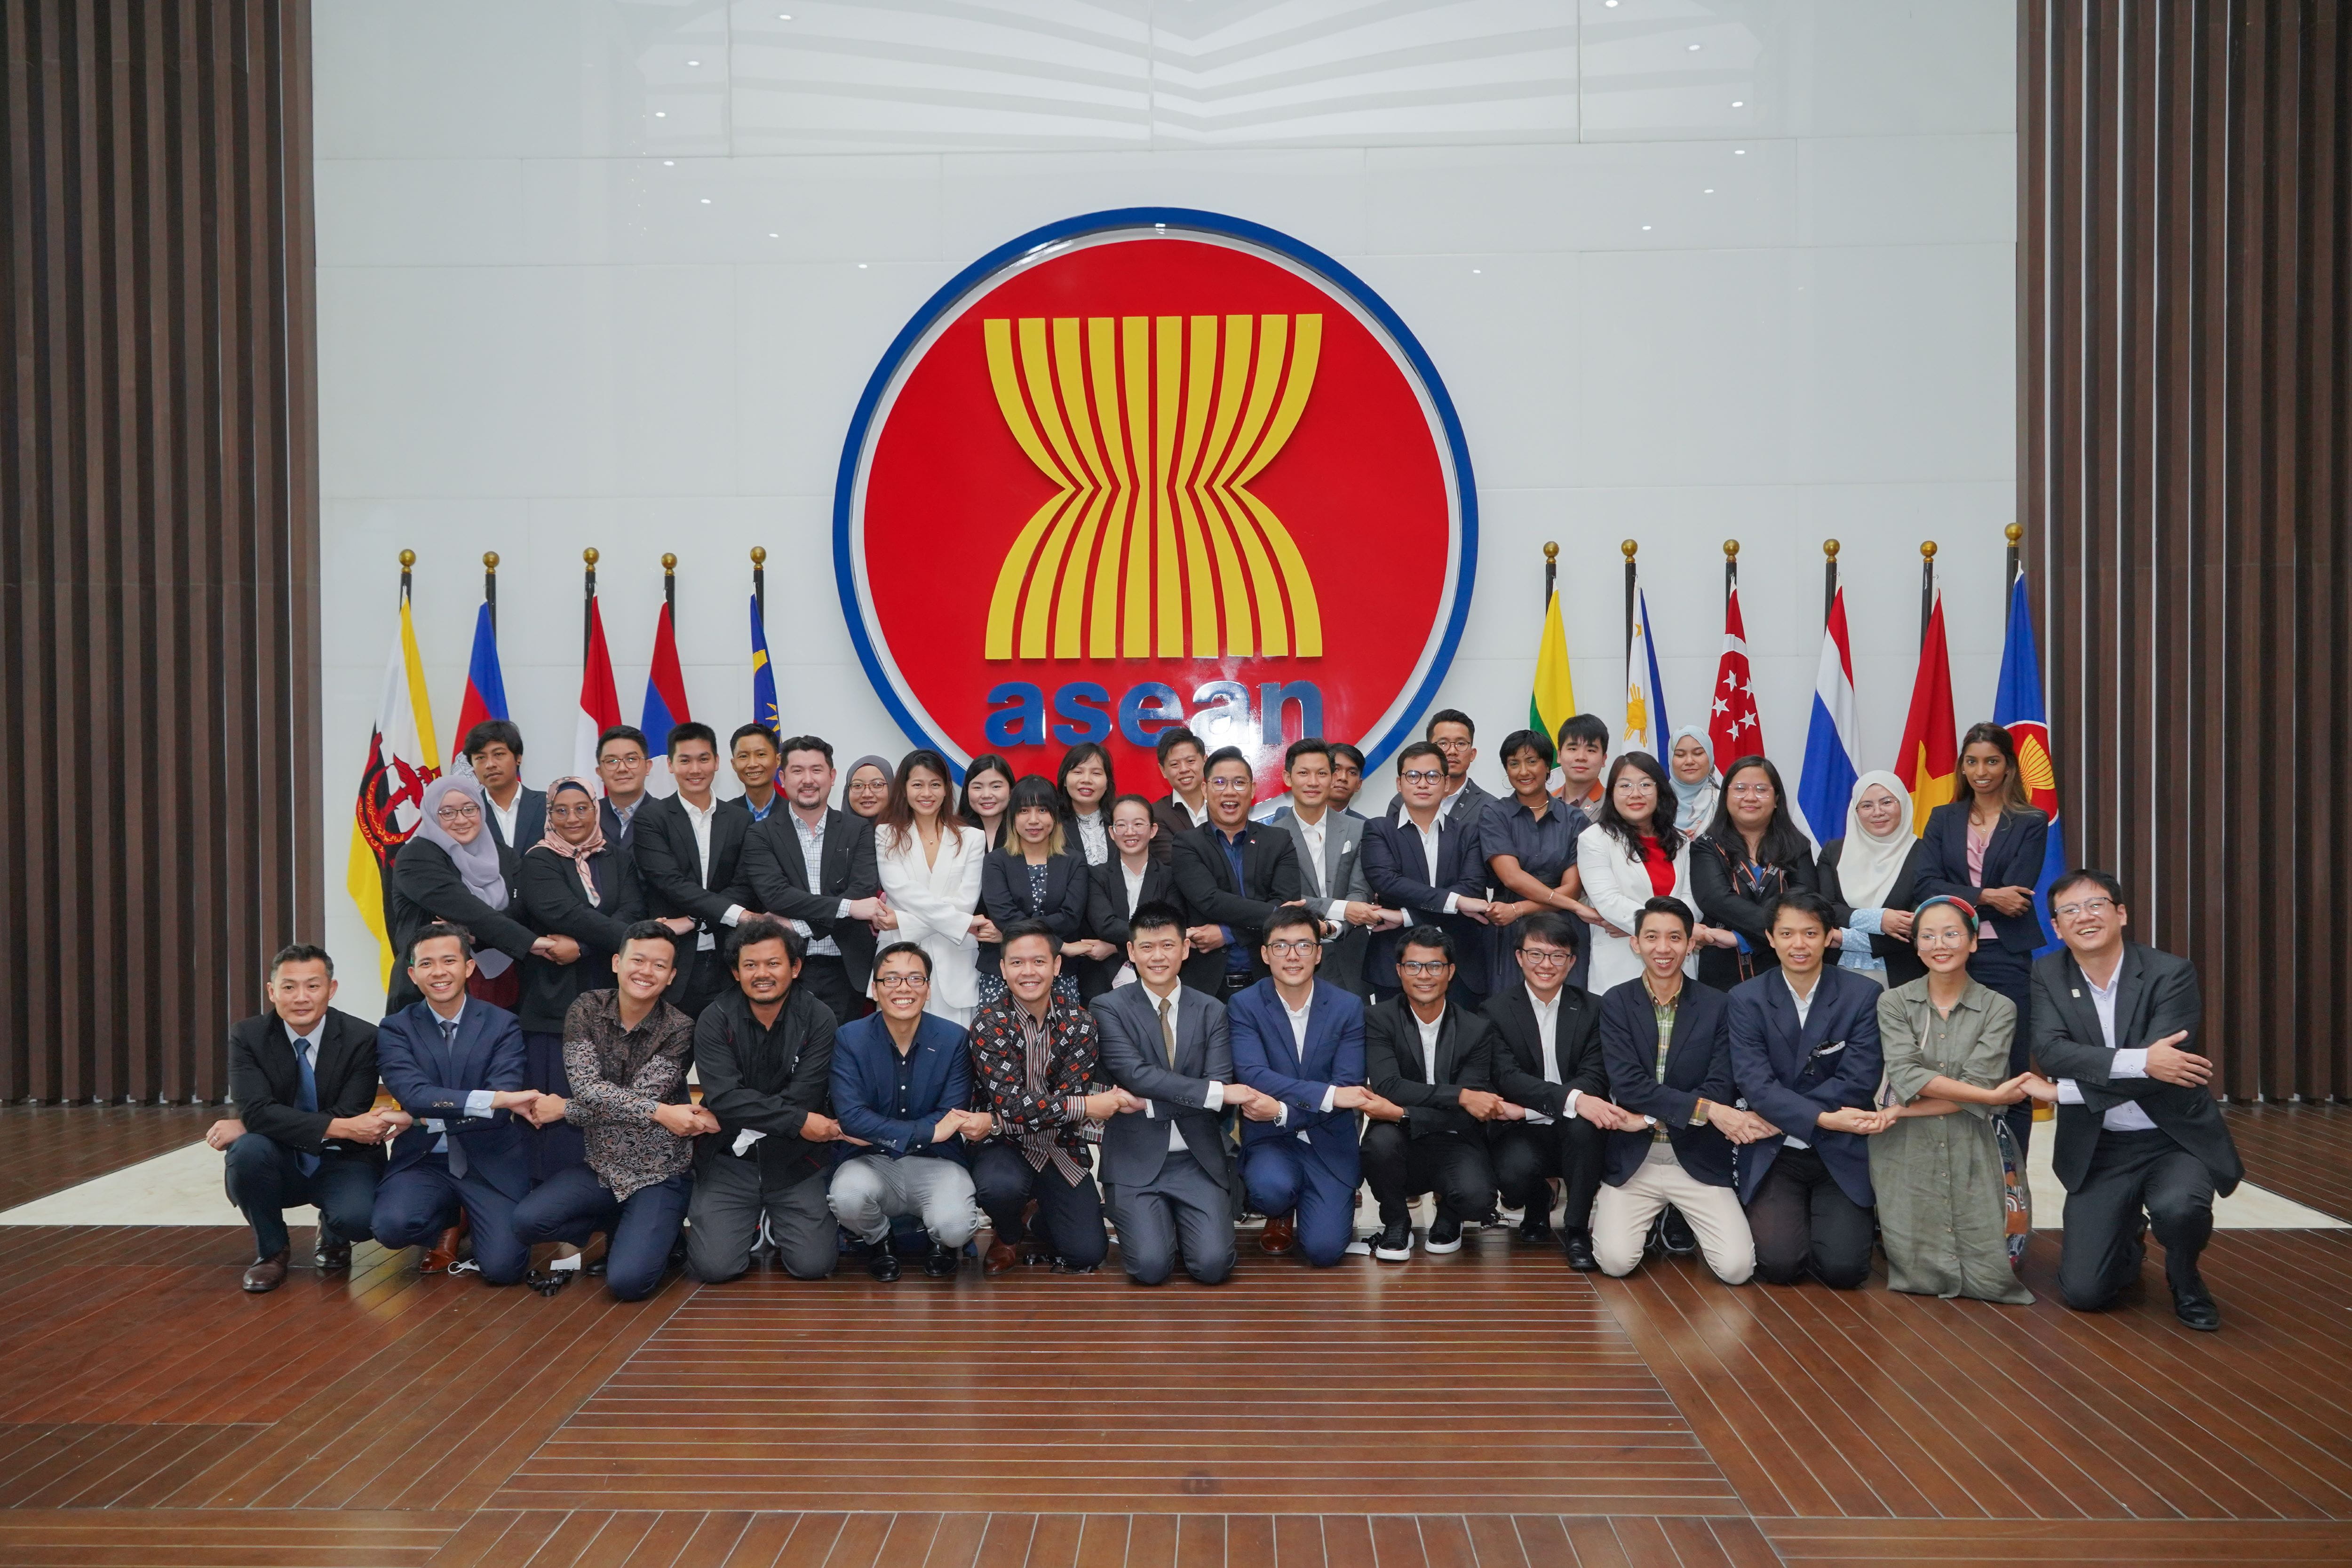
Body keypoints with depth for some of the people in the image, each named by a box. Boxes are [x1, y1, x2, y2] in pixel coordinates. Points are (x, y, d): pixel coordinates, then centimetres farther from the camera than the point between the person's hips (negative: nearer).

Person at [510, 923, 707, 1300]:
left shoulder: (679, 1030, -11)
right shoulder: (586, 1010, -4)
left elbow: (641, 1095, -17)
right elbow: (587, 1087, -16)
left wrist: (563, 1109, -12)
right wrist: (661, 1112, -26)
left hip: (658, 1174, -3)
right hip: (600, 1166, 3)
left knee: (627, 1281, -22)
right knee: (525, 1222, -21)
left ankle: (654, 1236, 14)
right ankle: (619, 1231, 7)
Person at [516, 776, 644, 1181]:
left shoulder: (620, 862, 16)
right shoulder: (538, 862, 5)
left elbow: (633, 912, 0)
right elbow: (564, 914, -11)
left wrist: (581, 945, -15)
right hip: (555, 1000, -3)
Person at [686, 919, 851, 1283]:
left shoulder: (818, 1018, -7)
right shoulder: (715, 1020, -5)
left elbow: (804, 1097, -14)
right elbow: (723, 1097, -17)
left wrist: (748, 1115, -16)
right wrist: (797, 1121, -22)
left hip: (797, 1162, 0)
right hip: (728, 1161, 1)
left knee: (812, 1265, -13)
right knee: (712, 1267, -13)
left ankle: (775, 1225, 22)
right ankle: (753, 1224, 21)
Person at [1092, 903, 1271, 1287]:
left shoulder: (1212, 1011, 6)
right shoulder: (1109, 1008, -2)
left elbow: (1220, 1085, -5)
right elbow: (1134, 1073, -16)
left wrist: (1149, 1101, -16)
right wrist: (1216, 1093, -22)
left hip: (1198, 1160, 2)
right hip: (1137, 1162, -2)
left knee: (1213, 1266, -15)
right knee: (1151, 1267, -18)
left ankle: (1181, 1221, 18)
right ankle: (1152, 1223, 17)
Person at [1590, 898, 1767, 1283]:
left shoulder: (1717, 1006, 1)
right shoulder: (1616, 1003, -2)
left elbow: (1720, 1089, -6)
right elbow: (1627, 1084, -13)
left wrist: (1650, 1118, -16)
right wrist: (1706, 1110, -22)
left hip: (1697, 1161, 1)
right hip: (1634, 1161, -1)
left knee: (1736, 1267, -14)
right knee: (1616, 1262, -20)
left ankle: (1684, 1220, 19)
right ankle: (1638, 1214, 15)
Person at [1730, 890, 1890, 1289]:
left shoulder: (1863, 996, -3)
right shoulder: (1747, 1000, -2)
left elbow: (1859, 1083, -11)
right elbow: (1756, 1084, -12)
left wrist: (1775, 1116, -15)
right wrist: (1824, 1118, -26)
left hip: (1840, 1156, 0)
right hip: (1774, 1156, 0)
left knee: (1843, 1269, -15)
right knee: (1779, 1265, -16)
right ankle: (1785, 1219, 17)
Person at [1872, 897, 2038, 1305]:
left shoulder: (1998, 1009, 0)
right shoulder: (1894, 1003, 1)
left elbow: (1977, 1087, -11)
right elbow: (1906, 1076, -14)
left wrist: (1904, 1110, -15)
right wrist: (1992, 1095, -17)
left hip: (1970, 1154, 1)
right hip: (1907, 1154, -1)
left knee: (1990, 1280, -6)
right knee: (1921, 1277, -5)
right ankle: (1884, 1229, 26)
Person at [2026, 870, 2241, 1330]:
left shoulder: (2171, 973, -11)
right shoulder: (2048, 976, -2)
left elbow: (2163, 1067, -23)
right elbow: (2050, 1050, -18)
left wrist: (2063, 1091, -24)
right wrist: (2139, 1061, -31)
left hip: (2175, 1140, -2)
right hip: (2099, 1150, 2)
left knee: (2179, 1207, -35)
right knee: (2083, 1292, -6)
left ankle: (2184, 1277, 2)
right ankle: (2128, 1241, 31)